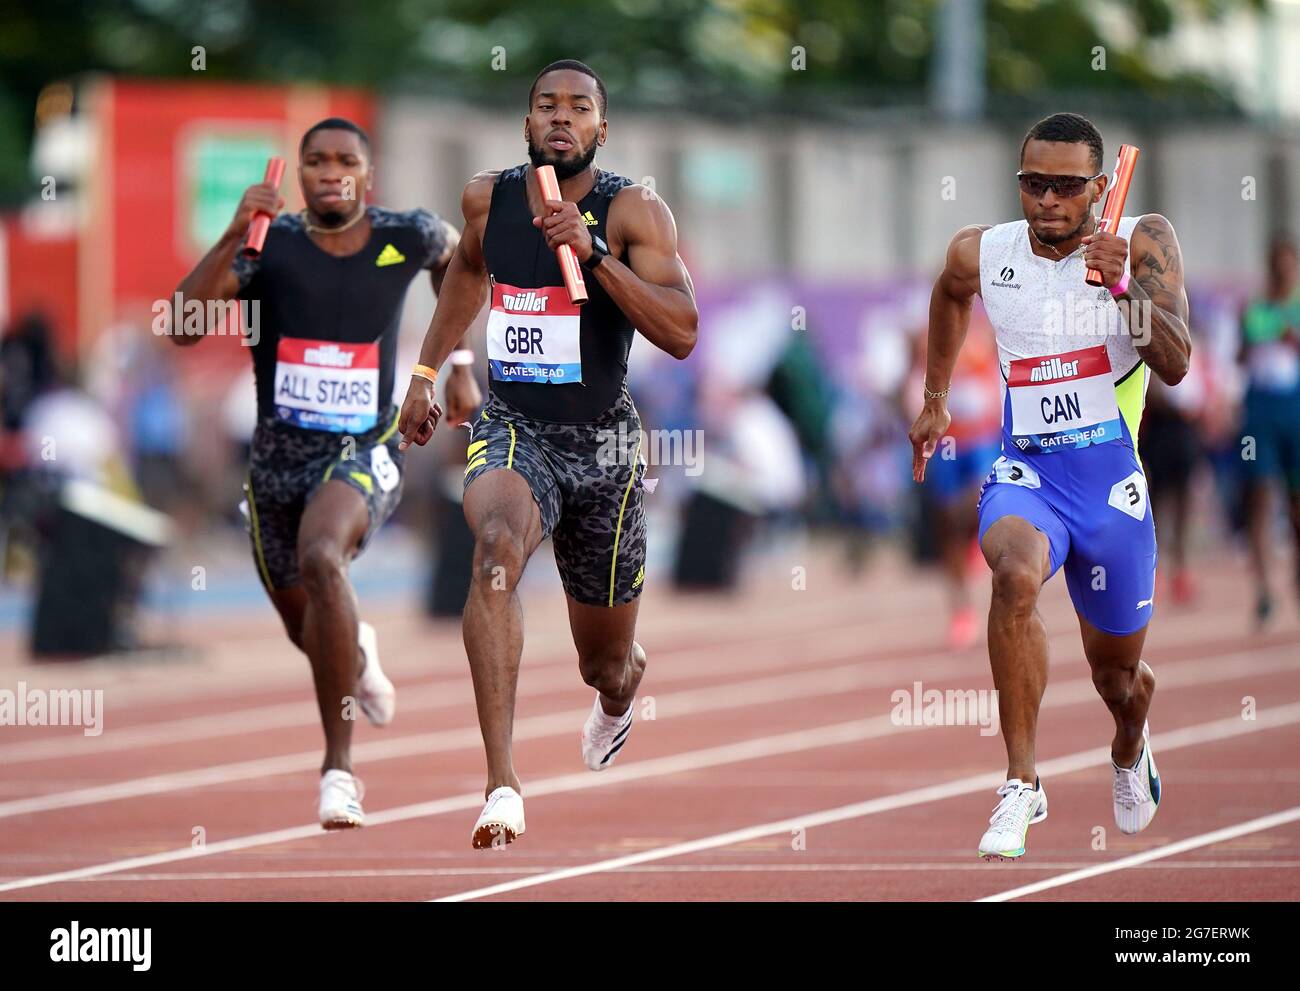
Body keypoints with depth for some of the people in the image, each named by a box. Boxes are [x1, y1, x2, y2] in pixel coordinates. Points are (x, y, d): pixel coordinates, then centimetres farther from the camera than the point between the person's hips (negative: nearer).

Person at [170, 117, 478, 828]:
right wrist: (233, 238, -31)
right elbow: (182, 328, -21)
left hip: (364, 451, -3)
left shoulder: (407, 237, -6)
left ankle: (338, 766, -29)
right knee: (308, 631, 18)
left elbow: (454, 253, 20)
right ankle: (357, 655, 60)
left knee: (321, 557, -35)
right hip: (279, 451, 3)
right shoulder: (271, 243, -10)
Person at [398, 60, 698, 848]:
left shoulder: (634, 211, -10)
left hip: (603, 441, -1)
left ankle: (620, 690, 57)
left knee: (606, 660, 14)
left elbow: (681, 334, -21)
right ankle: (502, 783, -42)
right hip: (513, 429, 1)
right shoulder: (488, 198, 2)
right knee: (498, 547, -35)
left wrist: (593, 251, -29)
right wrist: (426, 370, 27)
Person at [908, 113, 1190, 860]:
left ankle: (1130, 746, 55)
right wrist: (936, 397, 27)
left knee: (1117, 673, 15)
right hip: (1025, 470, 0)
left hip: (1111, 481, 0)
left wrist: (1125, 286, -34)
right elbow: (949, 295, 23)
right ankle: (1022, 784, -30)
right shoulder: (982, 254, -3)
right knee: (1016, 574, -35)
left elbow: (1175, 366, -21)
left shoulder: (1145, 243, -10)